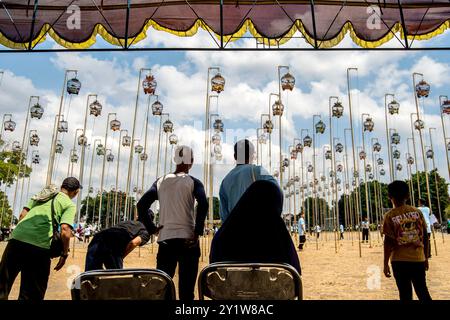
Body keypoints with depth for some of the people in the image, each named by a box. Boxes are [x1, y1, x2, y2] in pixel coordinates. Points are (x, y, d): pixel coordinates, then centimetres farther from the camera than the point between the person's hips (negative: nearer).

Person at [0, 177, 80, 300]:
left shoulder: (42, 194, 22)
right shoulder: (70, 205, 5)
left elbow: (22, 215, 16)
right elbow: (65, 231, -7)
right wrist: (64, 254, 4)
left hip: (16, 239, 5)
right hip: (39, 247, -5)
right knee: (31, 294, 9)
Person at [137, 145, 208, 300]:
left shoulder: (160, 181, 11)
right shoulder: (193, 182, 0)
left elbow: (141, 204, 4)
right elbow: (203, 204, -17)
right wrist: (197, 233, -14)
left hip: (165, 238, 3)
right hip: (187, 238, -3)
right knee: (186, 287, 3)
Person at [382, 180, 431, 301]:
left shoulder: (389, 216, -9)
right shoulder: (417, 212, 0)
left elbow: (388, 242, -10)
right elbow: (425, 236, 4)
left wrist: (386, 264, -3)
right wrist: (425, 257, 16)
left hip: (400, 260, -3)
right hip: (418, 259, 3)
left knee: (405, 294, 7)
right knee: (423, 292, 16)